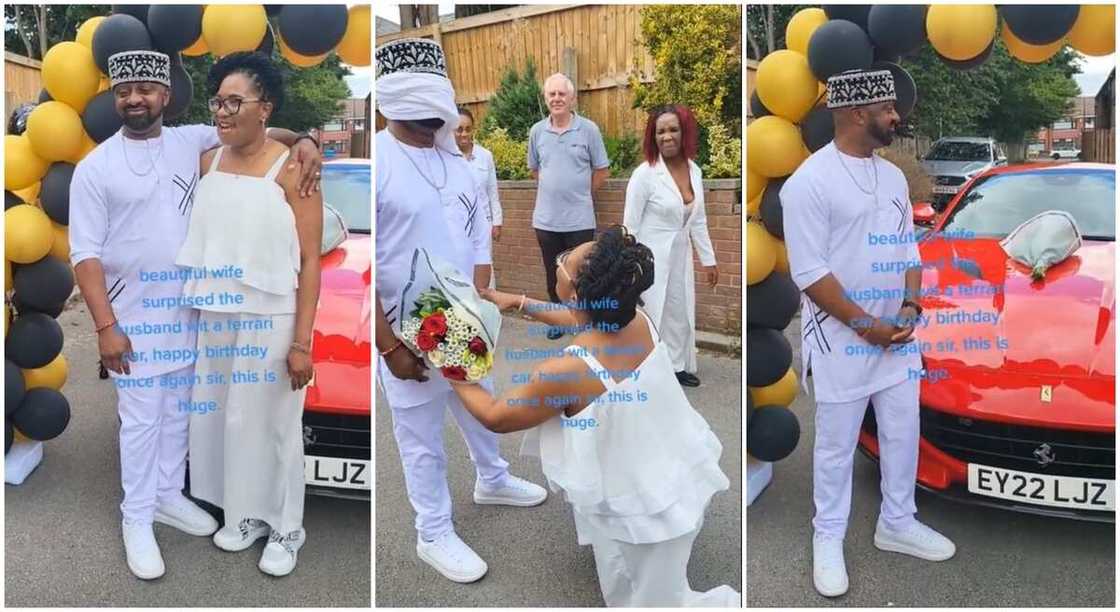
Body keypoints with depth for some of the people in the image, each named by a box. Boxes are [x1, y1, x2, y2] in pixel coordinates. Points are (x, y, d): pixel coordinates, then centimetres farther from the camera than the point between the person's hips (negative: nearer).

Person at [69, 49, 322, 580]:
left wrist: (300, 140, -15)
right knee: (141, 417, 4)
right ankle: (136, 519, 21)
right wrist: (105, 326, -18)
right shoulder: (95, 168, -9)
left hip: (188, 307, 4)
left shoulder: (190, 142, 1)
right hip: (134, 313, -4)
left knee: (178, 409, 17)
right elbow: (85, 253, -11)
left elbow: (253, 132, 8)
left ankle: (167, 496, 36)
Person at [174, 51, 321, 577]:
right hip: (218, 318, 6)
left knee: (274, 423, 6)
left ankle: (285, 528, 26)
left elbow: (309, 263, -13)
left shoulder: (293, 169, -13)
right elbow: (200, 245, 14)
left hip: (271, 321, -6)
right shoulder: (208, 162, 5)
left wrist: (301, 342, -16)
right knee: (226, 417, 16)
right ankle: (245, 514, 37)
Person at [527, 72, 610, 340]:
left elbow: (602, 170, 0)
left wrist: (581, 194, 3)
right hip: (546, 218, 3)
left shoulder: (588, 129, -6)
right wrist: (553, 190, 10)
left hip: (579, 218, -3)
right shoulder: (537, 131, 3)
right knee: (553, 273, 15)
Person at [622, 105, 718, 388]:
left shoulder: (694, 170, 0)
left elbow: (698, 220, 10)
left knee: (681, 313, 18)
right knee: (650, 314, 2)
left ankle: (677, 367, 37)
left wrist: (709, 259, 12)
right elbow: (630, 226, -15)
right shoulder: (644, 174, -18)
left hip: (680, 256, 7)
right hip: (651, 258, -7)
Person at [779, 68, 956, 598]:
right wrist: (865, 324, -17)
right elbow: (809, 273, -19)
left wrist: (910, 306, -3)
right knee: (836, 444, 6)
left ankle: (897, 524, 36)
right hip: (841, 339, -7)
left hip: (896, 334, 7)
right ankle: (828, 539, 23)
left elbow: (908, 249, 13)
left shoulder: (893, 176, 8)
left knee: (902, 434, 17)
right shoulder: (810, 182, -16)